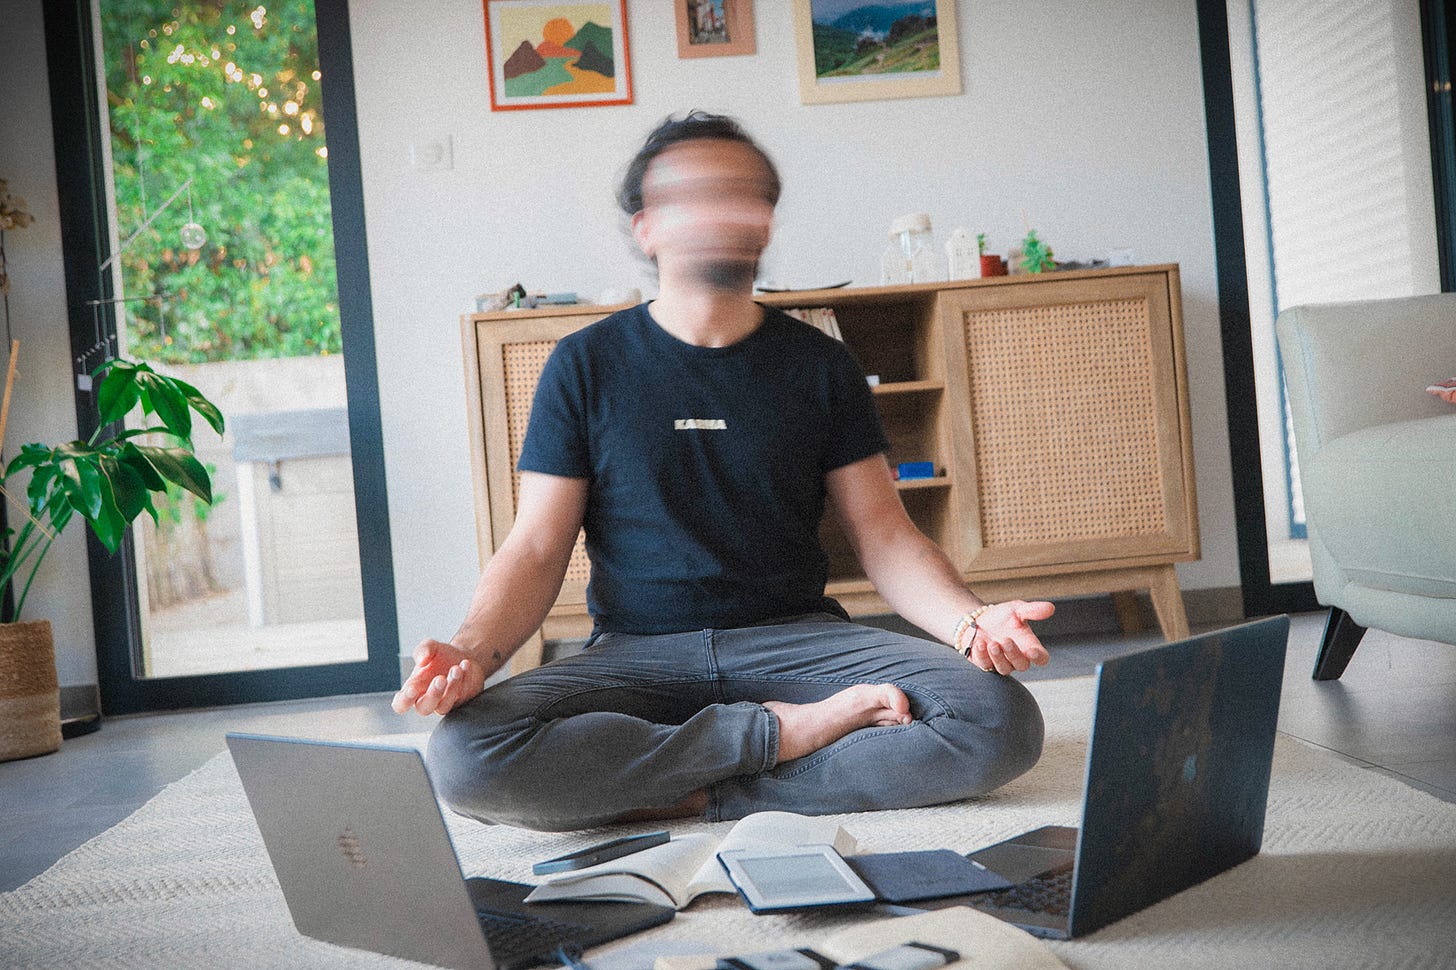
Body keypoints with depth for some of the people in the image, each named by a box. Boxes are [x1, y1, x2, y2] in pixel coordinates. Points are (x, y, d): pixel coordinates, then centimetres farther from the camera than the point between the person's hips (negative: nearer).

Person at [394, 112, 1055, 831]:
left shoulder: (817, 364, 7)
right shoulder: (587, 365, 4)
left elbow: (885, 537, 4)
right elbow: (536, 549, 1)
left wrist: (968, 623, -17)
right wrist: (471, 652, -20)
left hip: (796, 636, 1)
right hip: (636, 655, 0)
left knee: (1002, 722, -26)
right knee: (464, 757, -31)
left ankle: (694, 798, -19)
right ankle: (781, 732, -18)